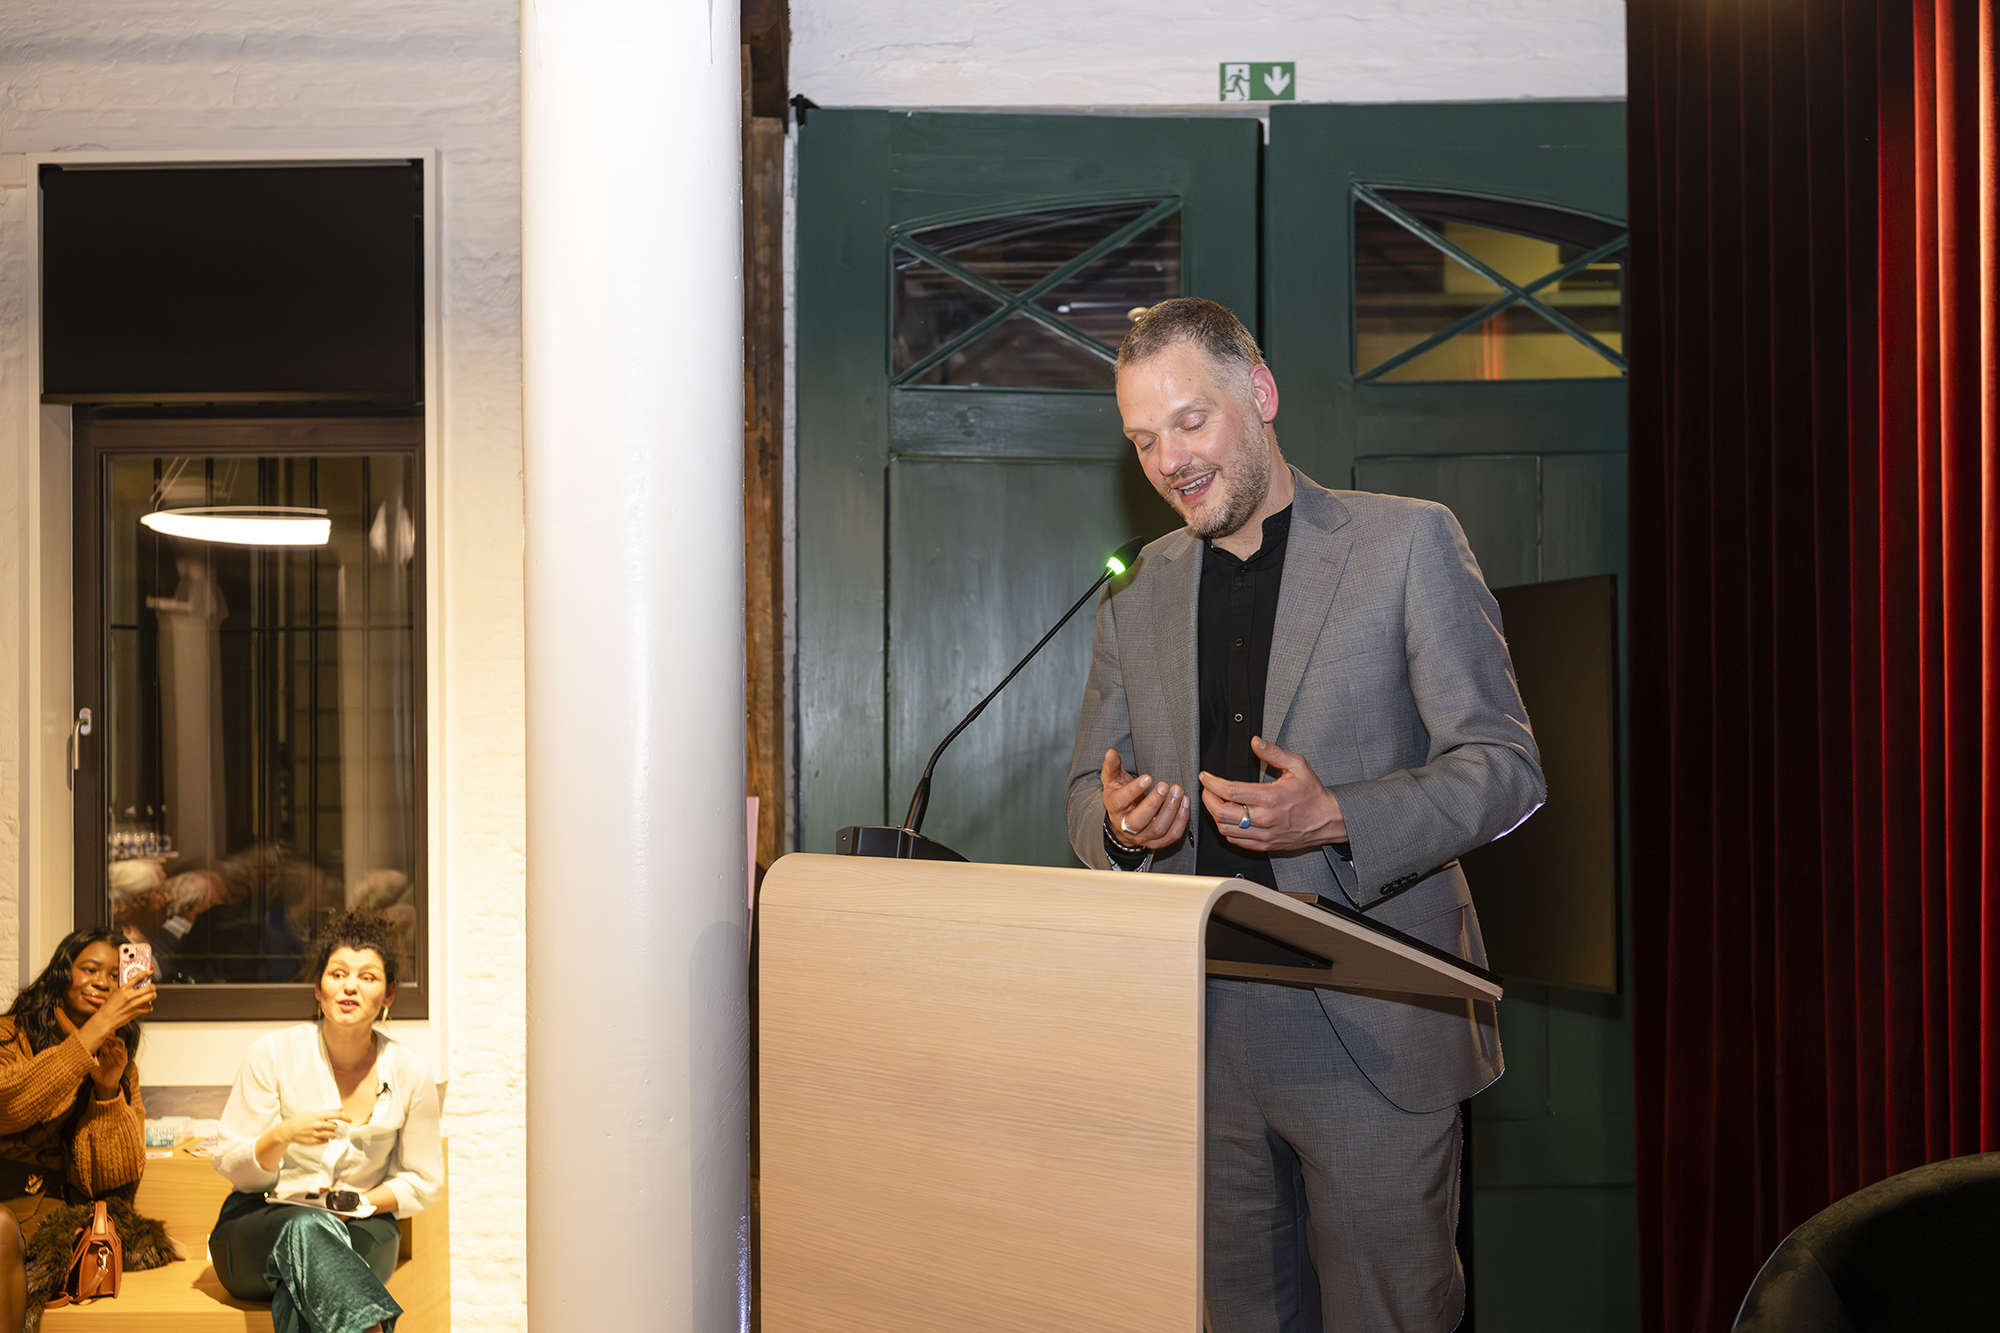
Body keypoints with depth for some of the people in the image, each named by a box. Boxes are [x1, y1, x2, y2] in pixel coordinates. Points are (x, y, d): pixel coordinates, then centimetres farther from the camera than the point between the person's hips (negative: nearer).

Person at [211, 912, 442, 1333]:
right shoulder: (274, 1054, -5)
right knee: (308, 1229, -40)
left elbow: (423, 1181, 9)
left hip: (360, 1232, 1)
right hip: (259, 1224, -1)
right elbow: (231, 1166, -3)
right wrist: (283, 1135, -24)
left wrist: (363, 1202, -10)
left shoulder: (410, 1072, -1)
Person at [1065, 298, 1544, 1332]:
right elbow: (1087, 791, 16)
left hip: (1374, 1033, -4)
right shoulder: (1136, 600, 14)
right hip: (1198, 1043, 4)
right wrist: (1118, 823, -8)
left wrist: (1336, 820, -20)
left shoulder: (1409, 543, 0)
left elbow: (1507, 767, -4)